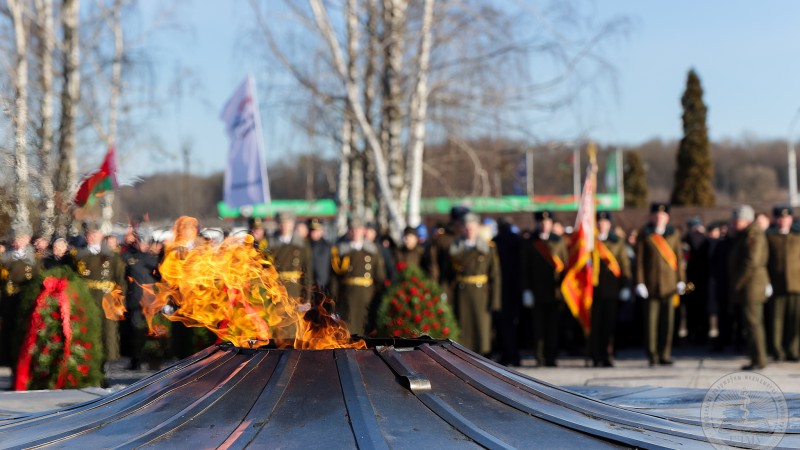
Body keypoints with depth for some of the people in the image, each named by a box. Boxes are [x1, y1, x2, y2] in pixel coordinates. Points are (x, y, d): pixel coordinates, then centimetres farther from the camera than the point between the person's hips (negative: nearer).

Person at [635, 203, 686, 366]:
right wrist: (640, 283, -5)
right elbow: (639, 259, 1)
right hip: (651, 284, -2)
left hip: (669, 284, 2)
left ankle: (665, 354, 7)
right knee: (651, 320, 0)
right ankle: (652, 355, 6)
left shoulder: (674, 234, 9)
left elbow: (679, 258, 10)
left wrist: (681, 280, 4)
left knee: (668, 320, 1)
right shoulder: (644, 235, 3)